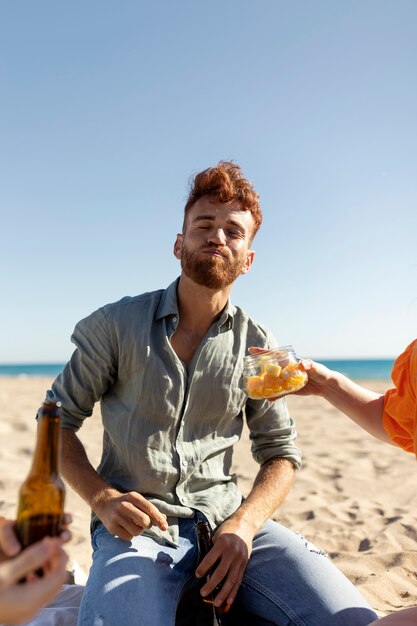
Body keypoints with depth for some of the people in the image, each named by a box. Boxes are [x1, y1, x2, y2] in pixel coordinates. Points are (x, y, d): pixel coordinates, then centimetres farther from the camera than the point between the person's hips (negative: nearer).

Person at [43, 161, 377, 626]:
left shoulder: (257, 347, 3)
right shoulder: (117, 324, -2)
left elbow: (280, 451, 7)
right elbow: (58, 419, 5)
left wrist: (244, 524, -12)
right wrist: (103, 499, -11)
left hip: (225, 518, 3)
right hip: (135, 524, -2)